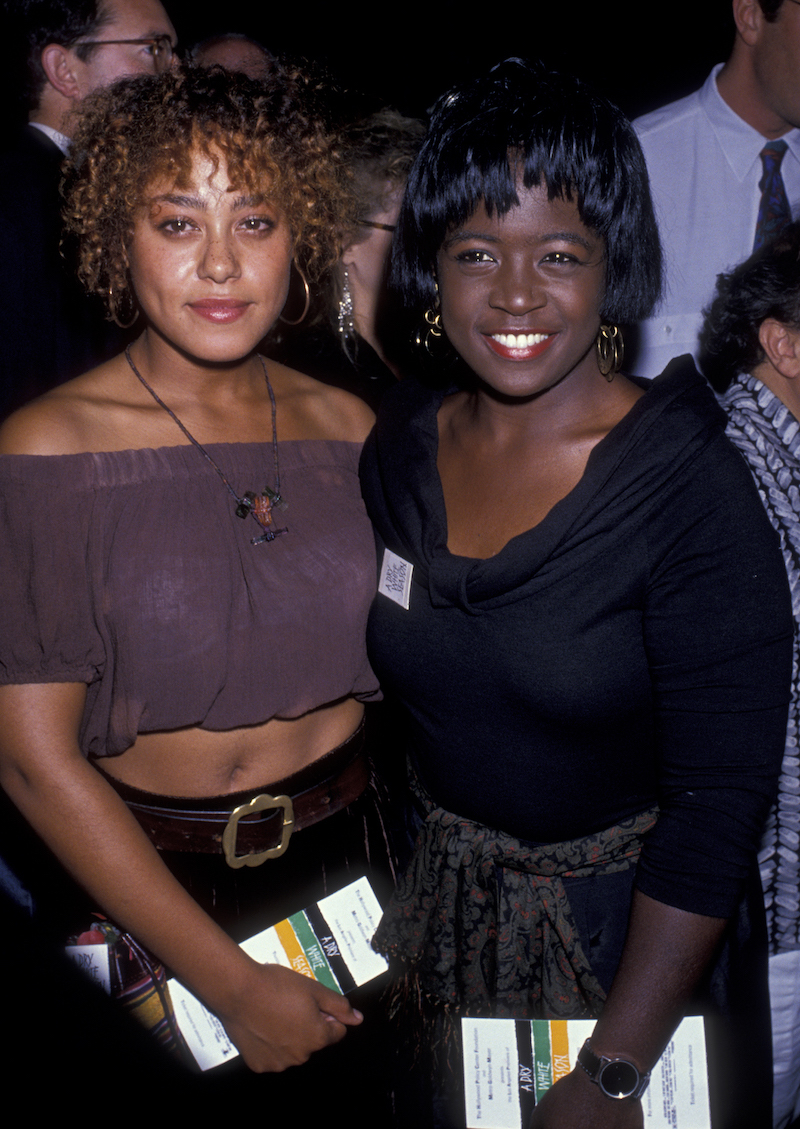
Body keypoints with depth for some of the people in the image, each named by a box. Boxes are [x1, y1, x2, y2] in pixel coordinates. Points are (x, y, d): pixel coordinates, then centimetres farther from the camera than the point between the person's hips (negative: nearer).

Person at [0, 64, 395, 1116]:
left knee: (360, 1102, 24)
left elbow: (382, 657, 7)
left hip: (351, 860, 4)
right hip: (146, 884, -3)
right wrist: (232, 984, -15)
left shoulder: (344, 426, -3)